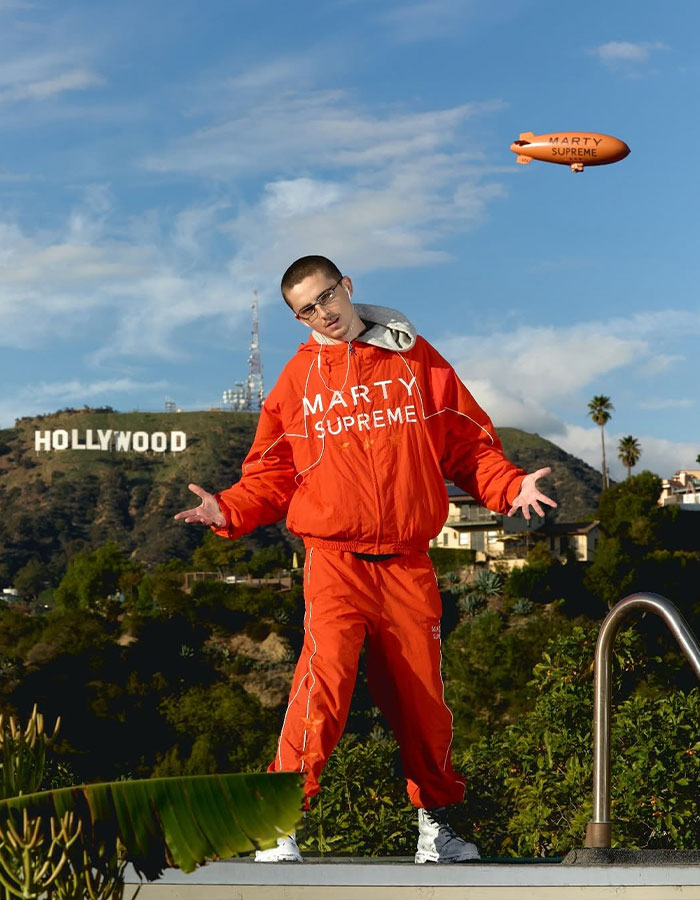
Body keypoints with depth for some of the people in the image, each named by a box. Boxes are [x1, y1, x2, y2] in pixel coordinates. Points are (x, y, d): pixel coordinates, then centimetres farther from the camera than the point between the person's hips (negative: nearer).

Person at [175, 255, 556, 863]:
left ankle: (435, 822, 25)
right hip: (334, 558, -1)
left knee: (421, 694, 7)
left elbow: (467, 441, 10)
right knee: (324, 681, -17)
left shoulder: (416, 359, 10)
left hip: (409, 563, 1)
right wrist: (229, 510, -8)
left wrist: (509, 486, -5)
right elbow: (273, 473, 9)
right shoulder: (299, 378, 10)